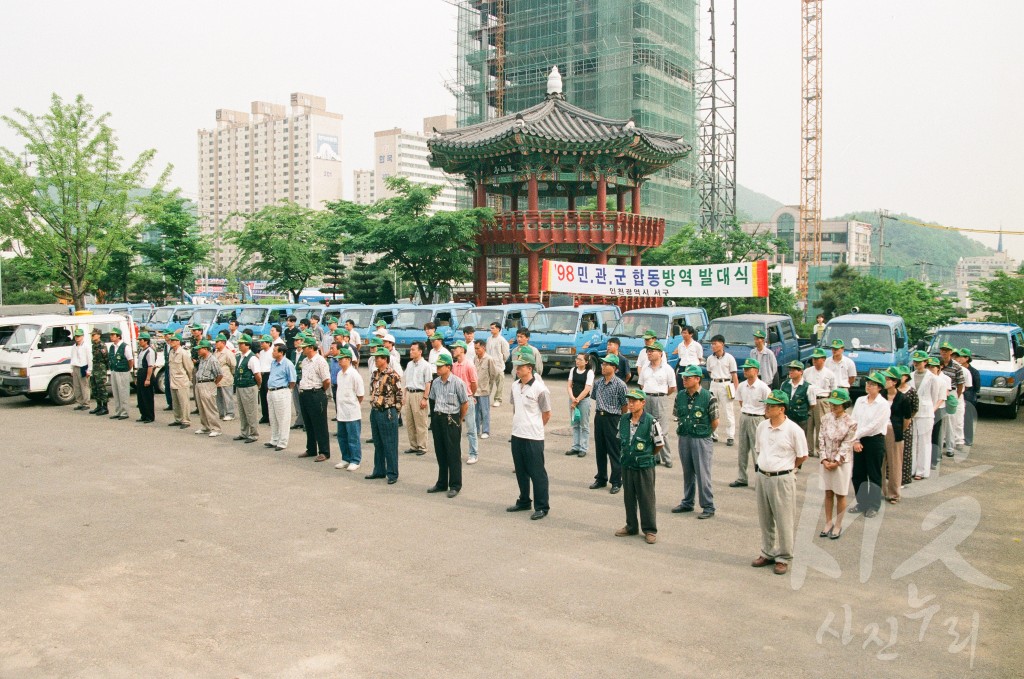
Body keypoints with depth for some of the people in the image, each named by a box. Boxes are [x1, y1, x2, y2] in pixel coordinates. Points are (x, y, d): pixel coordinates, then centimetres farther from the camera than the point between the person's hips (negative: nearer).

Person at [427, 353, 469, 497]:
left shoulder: (457, 382, -13)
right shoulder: (435, 382, 5)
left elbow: (465, 404, -7)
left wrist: (459, 420, 0)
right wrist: (436, 417, 13)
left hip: (451, 420, -6)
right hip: (437, 418, 6)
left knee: (453, 454, 1)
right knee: (440, 453, 13)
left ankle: (455, 486, 10)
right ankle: (442, 484, 24)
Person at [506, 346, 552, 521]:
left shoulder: (540, 389, -15)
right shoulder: (515, 385, 5)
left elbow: (547, 414, -5)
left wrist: (533, 427, 4)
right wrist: (519, 424, 13)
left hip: (533, 438, -7)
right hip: (517, 435, 7)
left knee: (537, 473, 2)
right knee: (521, 471, 18)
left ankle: (542, 507, 11)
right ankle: (524, 502, 32)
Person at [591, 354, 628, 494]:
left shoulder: (620, 385, -11)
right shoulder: (598, 382, 6)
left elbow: (624, 405, -5)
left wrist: (622, 421, 1)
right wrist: (598, 412, 15)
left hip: (612, 419, -6)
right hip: (599, 417, 6)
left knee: (614, 452, 1)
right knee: (600, 450, 13)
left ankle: (616, 482, 10)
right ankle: (601, 479, 25)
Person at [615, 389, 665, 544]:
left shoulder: (651, 421, -15)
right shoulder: (623, 420, 1)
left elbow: (659, 443, -5)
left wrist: (647, 456, 4)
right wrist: (626, 455, 12)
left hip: (644, 467, -5)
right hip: (627, 465, 5)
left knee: (646, 499, 3)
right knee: (629, 497, 14)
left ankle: (650, 530, 14)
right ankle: (631, 526, 28)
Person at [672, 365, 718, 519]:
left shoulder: (709, 397, -12)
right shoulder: (680, 396, 4)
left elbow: (715, 422, -5)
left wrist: (704, 433, 4)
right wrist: (682, 430, 11)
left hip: (701, 440, -5)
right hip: (683, 438, 5)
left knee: (703, 474, -2)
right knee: (687, 473, 15)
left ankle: (708, 507, 8)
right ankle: (687, 503, 28)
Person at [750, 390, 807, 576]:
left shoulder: (793, 430, -13)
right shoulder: (762, 427, 4)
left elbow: (802, 456, -4)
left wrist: (784, 468, 4)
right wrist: (764, 465, 11)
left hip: (782, 479, -6)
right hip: (762, 477, 6)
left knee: (784, 520, 2)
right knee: (765, 519, 15)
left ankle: (783, 558, 14)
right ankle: (768, 553, 29)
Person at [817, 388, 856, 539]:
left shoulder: (850, 423, -13)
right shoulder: (826, 418, -1)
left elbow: (846, 445, -12)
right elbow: (821, 439, 0)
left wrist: (836, 462, -15)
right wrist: (824, 459, -8)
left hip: (842, 462, -4)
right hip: (826, 461, 4)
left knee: (840, 495, 8)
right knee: (828, 493, 13)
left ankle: (838, 525, 20)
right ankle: (828, 523, 25)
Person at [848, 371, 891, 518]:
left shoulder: (883, 404, -11)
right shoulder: (860, 401, 6)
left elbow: (873, 426, -16)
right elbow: (854, 422, 2)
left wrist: (855, 436, -13)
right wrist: (855, 441, -8)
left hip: (875, 441, -5)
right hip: (859, 441, 5)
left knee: (874, 474, 6)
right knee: (858, 473, 10)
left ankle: (873, 506, 19)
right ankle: (862, 503, 25)